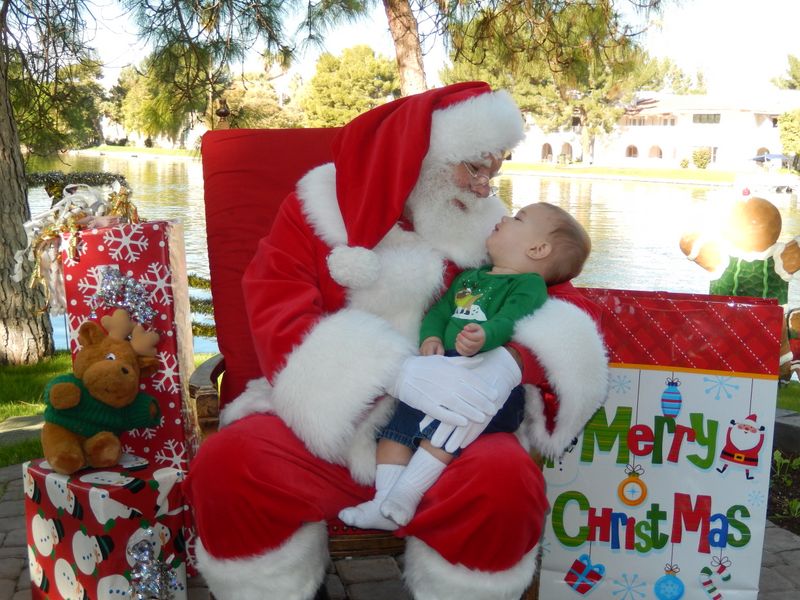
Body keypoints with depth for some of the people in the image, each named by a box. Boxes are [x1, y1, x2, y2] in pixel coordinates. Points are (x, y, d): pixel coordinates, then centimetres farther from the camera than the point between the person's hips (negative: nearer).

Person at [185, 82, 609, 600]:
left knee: (505, 481, -30)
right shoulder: (320, 208, 0)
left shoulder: (485, 228, 6)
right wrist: (397, 371, -30)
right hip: (327, 425, 0)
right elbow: (278, 319, -13)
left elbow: (568, 305, 2)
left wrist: (513, 359, -22)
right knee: (228, 464, -27)